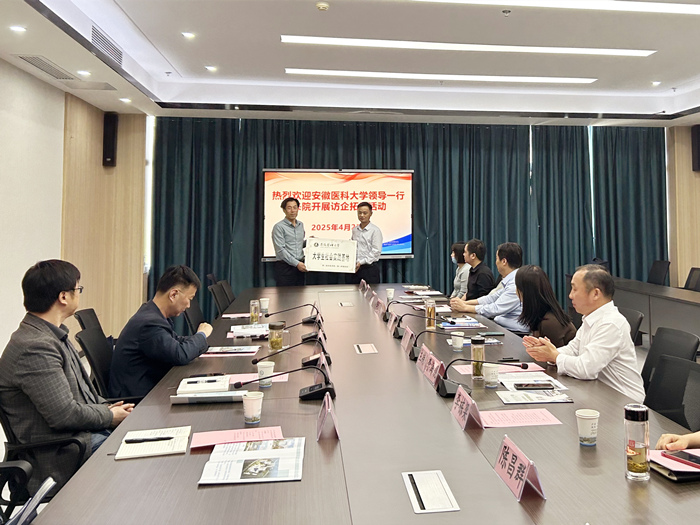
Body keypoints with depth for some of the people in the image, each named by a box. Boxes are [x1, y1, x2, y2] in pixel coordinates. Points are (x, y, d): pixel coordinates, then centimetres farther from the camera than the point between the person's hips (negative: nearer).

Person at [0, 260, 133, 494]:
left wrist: (106, 406, 2)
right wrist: (110, 416, -10)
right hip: (60, 457, -10)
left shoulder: (53, 336, 11)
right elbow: (64, 414, -24)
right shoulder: (35, 347, -23)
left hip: (86, 432, 10)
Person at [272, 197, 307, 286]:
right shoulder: (279, 227, -7)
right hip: (285, 268, -6)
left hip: (300, 267, 6)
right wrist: (296, 263, -17)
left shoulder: (301, 225, 14)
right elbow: (280, 250, -14)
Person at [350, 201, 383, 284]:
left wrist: (361, 262, -15)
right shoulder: (354, 230, 13)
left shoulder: (375, 230, -5)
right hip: (356, 268, 5)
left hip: (370, 267, -5)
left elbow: (376, 251, -11)